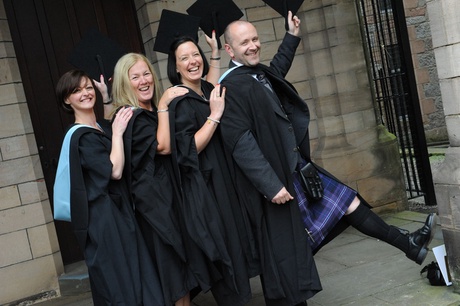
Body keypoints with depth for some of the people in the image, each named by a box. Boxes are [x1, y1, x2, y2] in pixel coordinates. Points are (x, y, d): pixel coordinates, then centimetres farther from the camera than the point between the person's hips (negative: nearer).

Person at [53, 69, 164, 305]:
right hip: (103, 219, -9)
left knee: (132, 279, 14)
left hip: (116, 211, 9)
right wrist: (117, 133, -14)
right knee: (120, 285, -1)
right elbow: (114, 170, -24)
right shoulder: (80, 136, -16)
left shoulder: (98, 129, 12)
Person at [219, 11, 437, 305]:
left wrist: (292, 36, 38)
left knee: (347, 201, 15)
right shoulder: (231, 86, -19)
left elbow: (276, 71, 36)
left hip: (296, 165, 10)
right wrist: (272, 185, -29)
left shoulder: (260, 73, 9)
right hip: (278, 175, -10)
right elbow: (240, 142, -26)